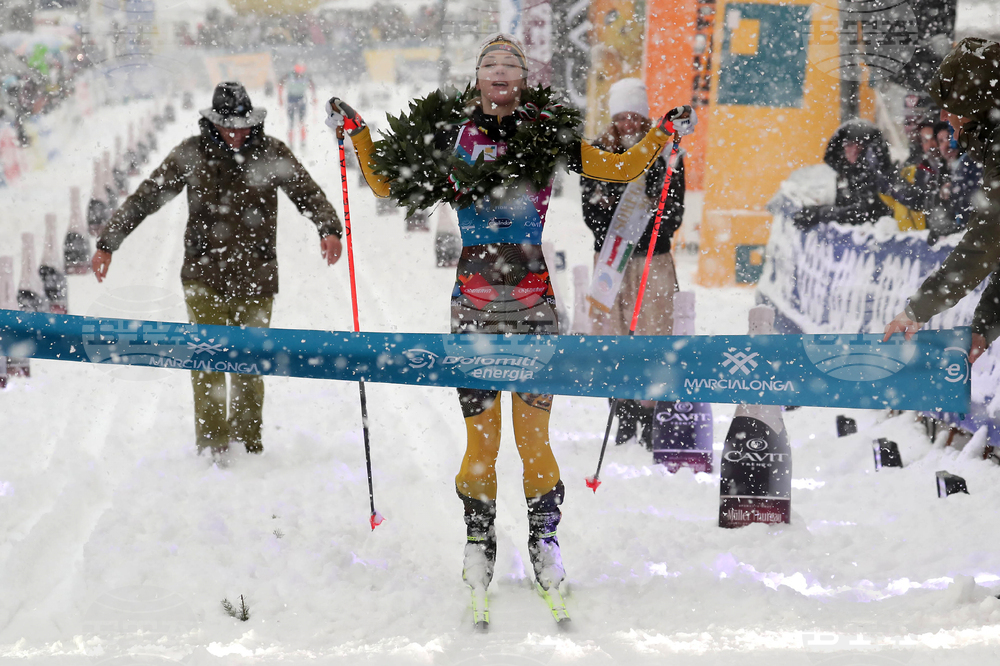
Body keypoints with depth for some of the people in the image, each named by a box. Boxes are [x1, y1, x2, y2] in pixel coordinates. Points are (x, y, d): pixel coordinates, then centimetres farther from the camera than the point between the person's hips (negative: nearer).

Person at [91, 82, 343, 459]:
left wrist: (329, 229, -23)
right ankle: (211, 442, -2)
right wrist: (107, 244, 0)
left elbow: (308, 193, -2)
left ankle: (247, 439, 19)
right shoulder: (192, 154, -1)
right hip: (204, 275, -1)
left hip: (256, 276, 1)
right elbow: (145, 198, 3)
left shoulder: (271, 154, 0)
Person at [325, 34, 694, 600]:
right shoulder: (450, 134, 8)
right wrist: (355, 131, 14)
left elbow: (623, 170, 11)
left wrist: (664, 133, 2)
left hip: (534, 298, -1)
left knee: (534, 433, -3)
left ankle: (545, 540, 9)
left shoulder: (549, 134, 5)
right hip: (474, 297, 1)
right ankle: (479, 542, 14)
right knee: (480, 432, 0)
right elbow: (386, 184, 19)